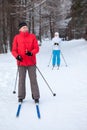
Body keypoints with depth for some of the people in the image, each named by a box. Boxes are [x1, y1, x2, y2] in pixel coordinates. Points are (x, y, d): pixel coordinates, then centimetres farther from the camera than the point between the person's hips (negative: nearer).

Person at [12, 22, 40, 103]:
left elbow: (36, 48, 0)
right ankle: (21, 96, 19)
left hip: (31, 62, 0)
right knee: (21, 80, 7)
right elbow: (14, 50, 3)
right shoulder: (17, 37, 2)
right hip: (21, 62, 0)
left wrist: (31, 53, -19)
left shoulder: (32, 36, 3)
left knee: (33, 80, 3)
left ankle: (36, 96, 10)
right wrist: (17, 56, -17)